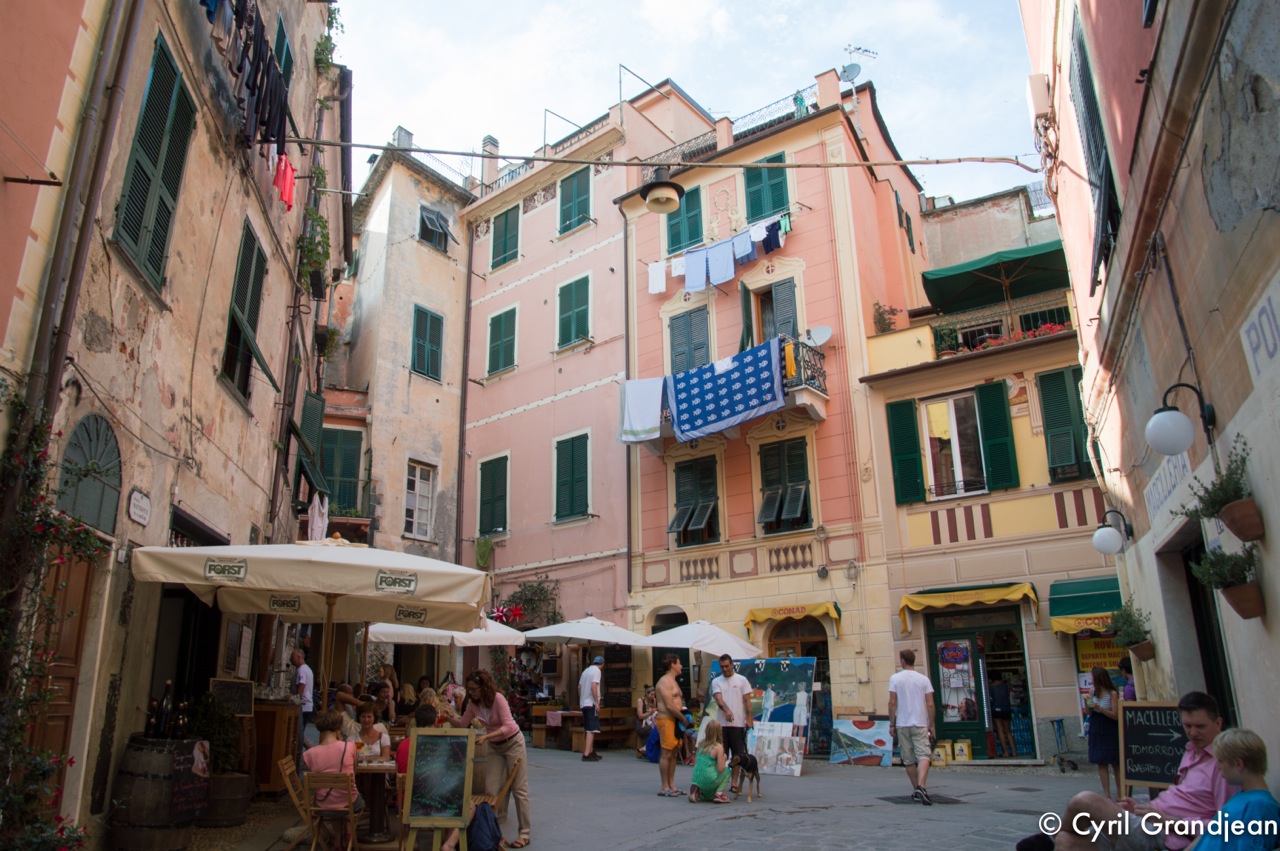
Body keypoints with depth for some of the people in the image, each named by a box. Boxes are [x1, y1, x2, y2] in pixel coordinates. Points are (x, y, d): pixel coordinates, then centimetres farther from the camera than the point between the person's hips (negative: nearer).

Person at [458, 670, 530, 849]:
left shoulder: (498, 699, -27)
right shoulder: (473, 704, -9)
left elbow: (508, 727, -33)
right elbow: (463, 725, 1)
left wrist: (485, 737, -42)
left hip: (513, 743, -6)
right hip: (495, 747, 6)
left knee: (519, 789, -2)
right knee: (491, 789, 1)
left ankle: (525, 833, 5)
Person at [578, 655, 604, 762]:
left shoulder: (585, 671, 16)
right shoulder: (596, 671, -8)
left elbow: (579, 687, 18)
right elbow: (593, 686, -19)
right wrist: (597, 703, -19)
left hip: (583, 704, 9)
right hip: (591, 703, -9)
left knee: (587, 729, 17)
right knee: (592, 729, -10)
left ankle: (591, 752, 26)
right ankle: (586, 754, -17)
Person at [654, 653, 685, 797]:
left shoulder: (673, 682, 20)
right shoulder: (665, 681, -12)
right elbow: (670, 706, -19)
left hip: (675, 720, 10)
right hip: (666, 720, -10)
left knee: (674, 753, 11)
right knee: (667, 754, -6)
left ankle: (672, 786, 17)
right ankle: (665, 789, -2)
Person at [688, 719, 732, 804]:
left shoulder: (701, 743, 5)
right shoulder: (718, 747, -12)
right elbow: (720, 769, -13)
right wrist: (724, 759, 5)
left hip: (696, 780, 6)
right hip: (708, 780, -6)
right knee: (727, 771, 18)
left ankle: (698, 792, 8)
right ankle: (719, 793, 6)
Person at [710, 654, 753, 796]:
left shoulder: (742, 680, 3)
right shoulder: (716, 682, 6)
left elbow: (747, 700, 2)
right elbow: (718, 699, -10)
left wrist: (750, 718, -6)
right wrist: (727, 710, -28)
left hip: (738, 723, -1)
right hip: (722, 723, 1)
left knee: (738, 755, 1)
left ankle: (734, 784, 8)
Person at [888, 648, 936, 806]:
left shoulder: (895, 678, -2)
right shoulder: (923, 679, 1)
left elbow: (892, 703, -5)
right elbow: (930, 705, -2)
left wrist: (891, 724, 3)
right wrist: (931, 725, 8)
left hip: (902, 724, 1)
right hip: (920, 724, 0)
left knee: (908, 760, 11)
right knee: (923, 756, -7)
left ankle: (916, 790, 19)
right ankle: (921, 787, -26)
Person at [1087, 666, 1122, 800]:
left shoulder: (1112, 693, -13)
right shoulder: (1093, 692, 2)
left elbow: (1115, 715, -14)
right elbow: (1089, 712, 7)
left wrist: (1099, 708, -24)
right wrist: (1086, 702, -11)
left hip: (1110, 731, -4)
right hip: (1096, 730, 4)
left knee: (1115, 762, 7)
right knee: (1101, 763, 2)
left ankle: (1119, 791, 23)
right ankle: (1106, 794, 5)